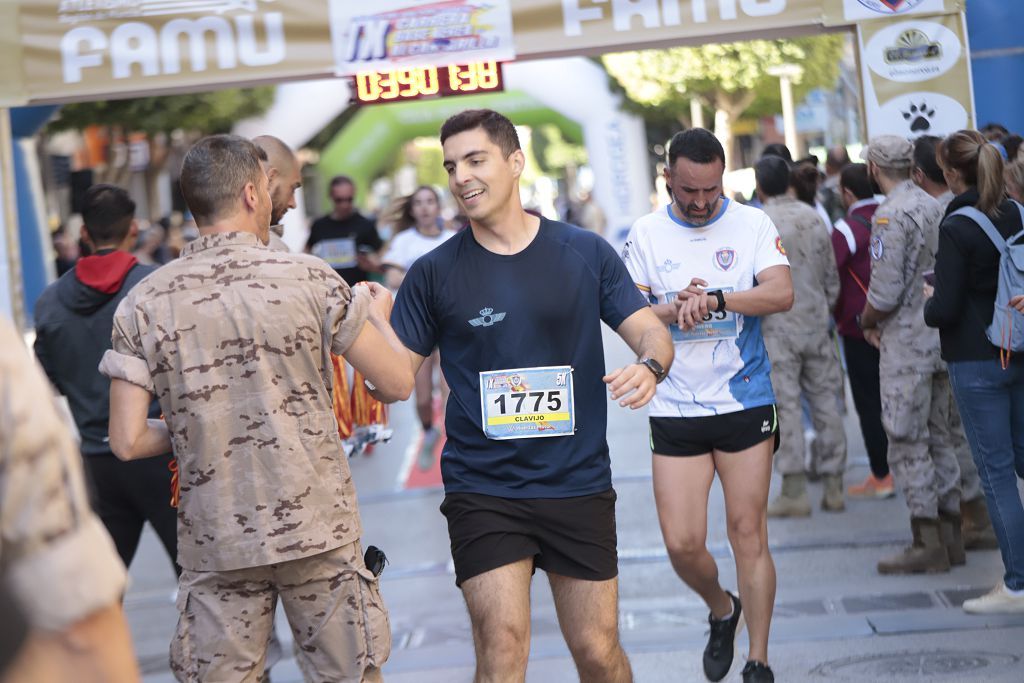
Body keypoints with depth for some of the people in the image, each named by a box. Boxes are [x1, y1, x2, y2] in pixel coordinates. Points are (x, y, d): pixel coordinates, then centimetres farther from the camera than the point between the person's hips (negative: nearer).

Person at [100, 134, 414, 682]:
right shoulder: (310, 279, -7)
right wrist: (378, 316, 17)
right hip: (318, 531, -1)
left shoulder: (144, 304, -3)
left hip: (214, 545, 1)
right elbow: (396, 384, -3)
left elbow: (128, 442, -5)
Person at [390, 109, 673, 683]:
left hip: (578, 484, 1)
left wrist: (649, 367, -21)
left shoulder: (586, 253, 2)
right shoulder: (434, 273, 0)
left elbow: (651, 332, 1)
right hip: (484, 492, -1)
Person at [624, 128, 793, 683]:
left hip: (746, 404, -1)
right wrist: (675, 309, -18)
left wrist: (713, 299, -24)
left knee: (748, 533, 1)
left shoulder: (751, 224, 0)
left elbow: (782, 294, -13)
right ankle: (721, 610, 31)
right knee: (682, 544, -2)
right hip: (675, 410, 1)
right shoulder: (646, 234, 3)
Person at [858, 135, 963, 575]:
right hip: (940, 339, 8)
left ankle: (928, 543, -2)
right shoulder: (933, 208, 10)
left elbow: (885, 292, -20)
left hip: (906, 344, -8)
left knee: (908, 444, -3)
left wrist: (867, 322, 1)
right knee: (939, 440, 14)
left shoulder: (891, 215, -16)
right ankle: (950, 536, 18)